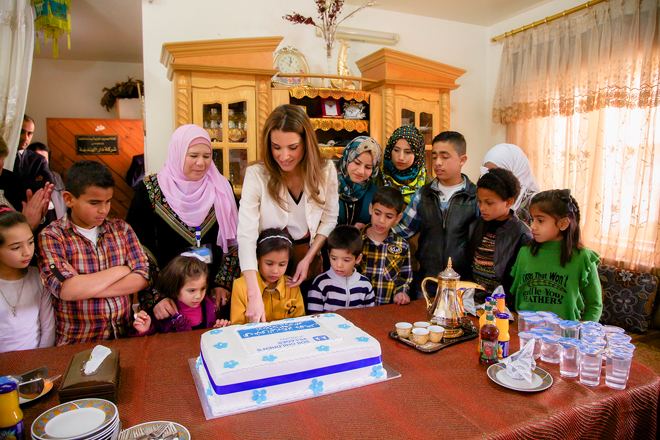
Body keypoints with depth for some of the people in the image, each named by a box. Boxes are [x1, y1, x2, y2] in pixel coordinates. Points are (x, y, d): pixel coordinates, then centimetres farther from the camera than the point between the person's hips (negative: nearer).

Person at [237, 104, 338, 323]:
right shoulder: (256, 175, -20)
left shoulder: (326, 171, -10)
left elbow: (329, 220, 0)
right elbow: (246, 234, -27)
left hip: (309, 257, 2)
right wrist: (254, 295, -35)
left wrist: (307, 259, -12)